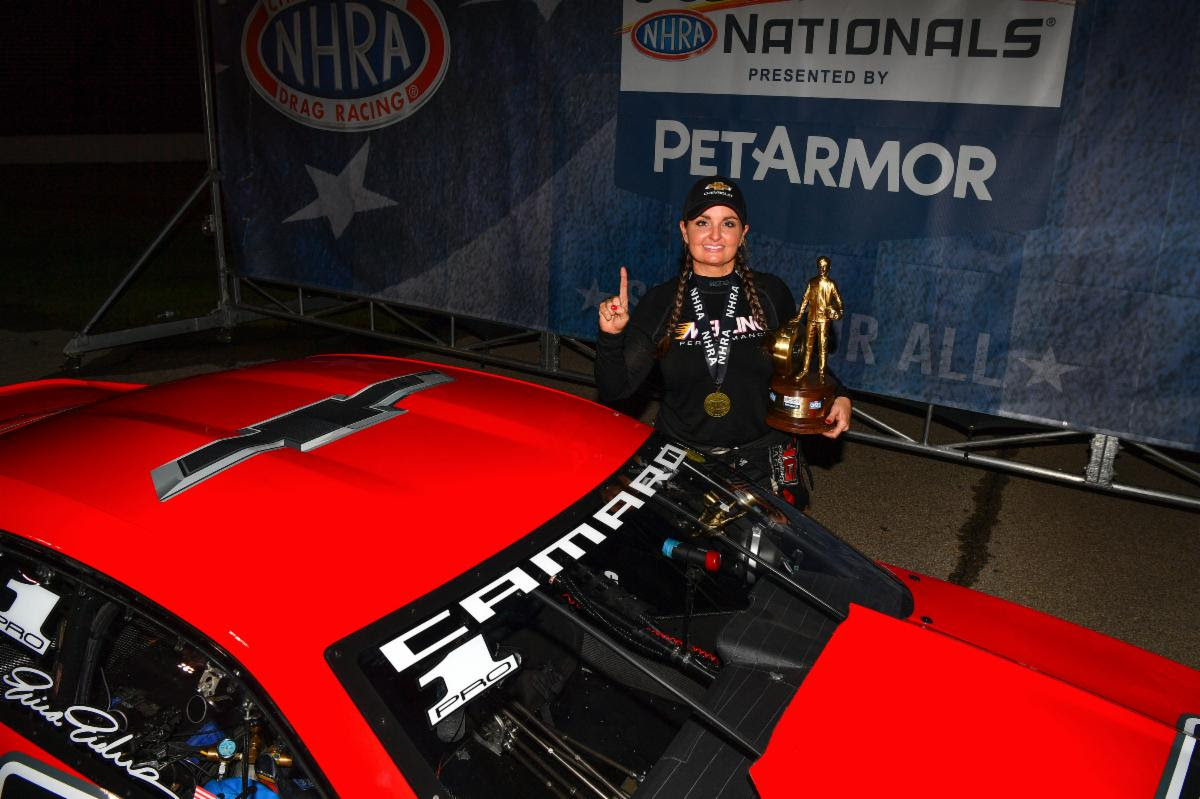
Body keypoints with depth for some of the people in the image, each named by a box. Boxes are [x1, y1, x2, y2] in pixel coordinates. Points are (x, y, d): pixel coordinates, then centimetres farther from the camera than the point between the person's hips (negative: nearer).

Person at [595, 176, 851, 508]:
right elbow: (614, 391, -4)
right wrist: (611, 337, -19)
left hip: (763, 461, 1)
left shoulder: (771, 293, -1)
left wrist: (836, 396, -3)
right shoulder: (659, 303, -3)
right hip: (681, 459, -1)